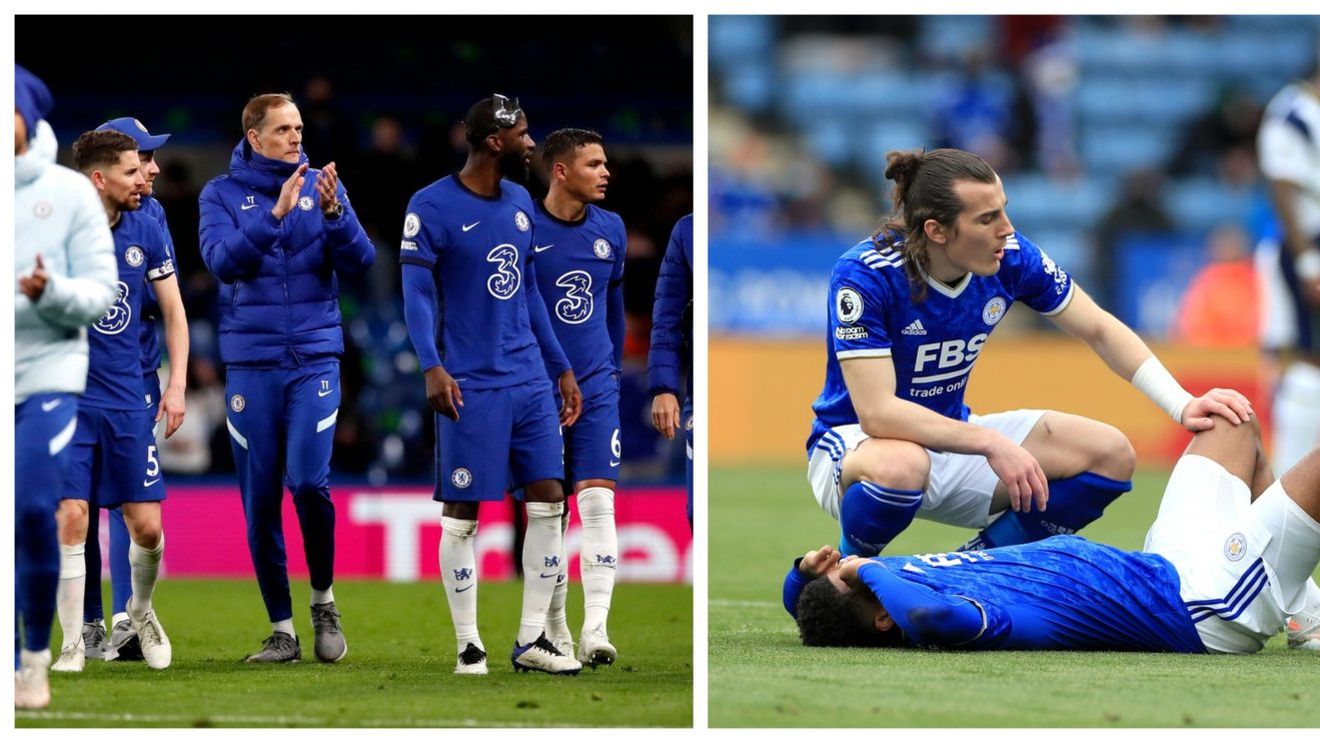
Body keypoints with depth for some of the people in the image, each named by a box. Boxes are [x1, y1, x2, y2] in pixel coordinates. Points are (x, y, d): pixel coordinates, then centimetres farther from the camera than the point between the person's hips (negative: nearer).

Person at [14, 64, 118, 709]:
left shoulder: (69, 192, 2)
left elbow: (102, 292, -1)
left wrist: (50, 291, -20)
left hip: (50, 373, -2)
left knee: (34, 508, -16)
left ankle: (37, 651, 1)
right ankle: (12, 668, 12)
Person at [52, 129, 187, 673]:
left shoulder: (145, 231, 3)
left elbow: (173, 310, 12)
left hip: (127, 399, 3)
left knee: (147, 528, 0)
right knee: (71, 519, -10)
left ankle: (141, 610, 29)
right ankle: (73, 644, 1)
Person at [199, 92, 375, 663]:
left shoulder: (322, 186, 6)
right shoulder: (221, 194, 3)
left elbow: (359, 262, -2)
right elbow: (223, 261, -13)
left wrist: (332, 212, -18)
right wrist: (275, 215, -23)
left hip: (315, 359, 0)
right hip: (250, 364, 1)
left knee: (308, 481, -16)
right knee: (261, 499, 2)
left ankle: (323, 598, 8)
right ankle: (281, 630, 12)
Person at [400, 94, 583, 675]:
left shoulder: (520, 203, 13)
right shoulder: (432, 207, -8)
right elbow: (417, 295, -12)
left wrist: (561, 369, 19)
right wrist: (432, 368, -25)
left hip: (531, 381, 7)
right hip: (471, 387, -7)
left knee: (548, 501, 2)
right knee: (462, 515, -1)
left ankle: (532, 640, 9)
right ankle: (469, 648, 5)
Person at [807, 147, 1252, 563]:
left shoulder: (1011, 257, -12)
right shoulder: (863, 276, -27)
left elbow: (1099, 329, 1)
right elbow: (877, 412, -33)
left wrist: (1181, 405, -11)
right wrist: (991, 443, -38)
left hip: (949, 437, 6)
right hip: (856, 443, -6)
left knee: (1110, 454, -9)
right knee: (900, 466, -43)